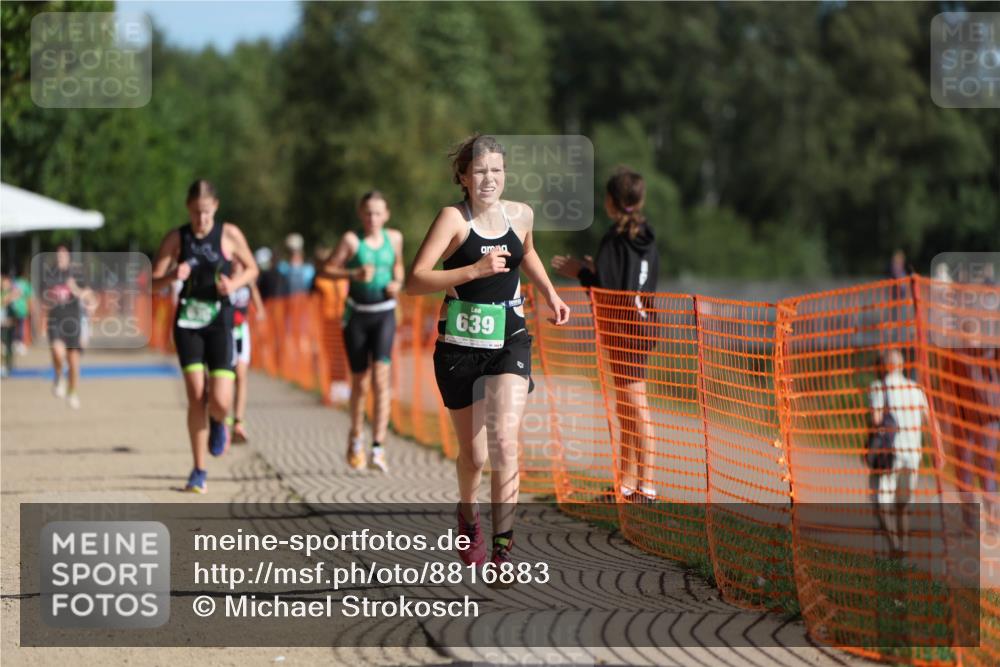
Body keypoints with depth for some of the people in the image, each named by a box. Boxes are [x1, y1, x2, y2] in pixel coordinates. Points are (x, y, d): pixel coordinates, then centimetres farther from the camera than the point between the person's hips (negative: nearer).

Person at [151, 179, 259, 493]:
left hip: (220, 323, -1)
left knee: (220, 401, -11)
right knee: (196, 396, -8)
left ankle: (219, 423, 29)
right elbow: (153, 282, 1)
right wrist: (173, 276, -21)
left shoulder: (229, 235, -1)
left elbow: (252, 269, 11)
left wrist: (235, 283, -10)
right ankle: (199, 471, 4)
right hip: (188, 322, 1)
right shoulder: (176, 238, 1)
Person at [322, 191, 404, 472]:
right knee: (360, 383, 7)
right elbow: (327, 269, -5)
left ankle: (378, 448, -18)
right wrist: (354, 274, -21)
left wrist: (397, 283, 3)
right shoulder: (351, 240, -5)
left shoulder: (394, 238, 5)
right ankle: (355, 439, 32)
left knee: (381, 377, -14)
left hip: (384, 314, 1)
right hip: (356, 314, -1)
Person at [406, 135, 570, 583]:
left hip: (510, 341, 2)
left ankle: (502, 547, -17)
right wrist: (476, 269, -29)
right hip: (460, 345, -2)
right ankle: (468, 515, 42)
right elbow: (415, 281, -21)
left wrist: (549, 294, 17)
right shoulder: (454, 217, -11)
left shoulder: (520, 214, 3)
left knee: (504, 439, -19)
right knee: (473, 454, 9)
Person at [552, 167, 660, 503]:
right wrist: (594, 271, 20)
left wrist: (581, 272, -2)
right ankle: (626, 483, 21)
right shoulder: (646, 237, 10)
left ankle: (646, 487, -6)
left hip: (624, 326, -9)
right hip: (643, 321, 9)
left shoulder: (615, 239, -14)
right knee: (626, 409, 15)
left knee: (636, 407, -7)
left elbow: (606, 287, -19)